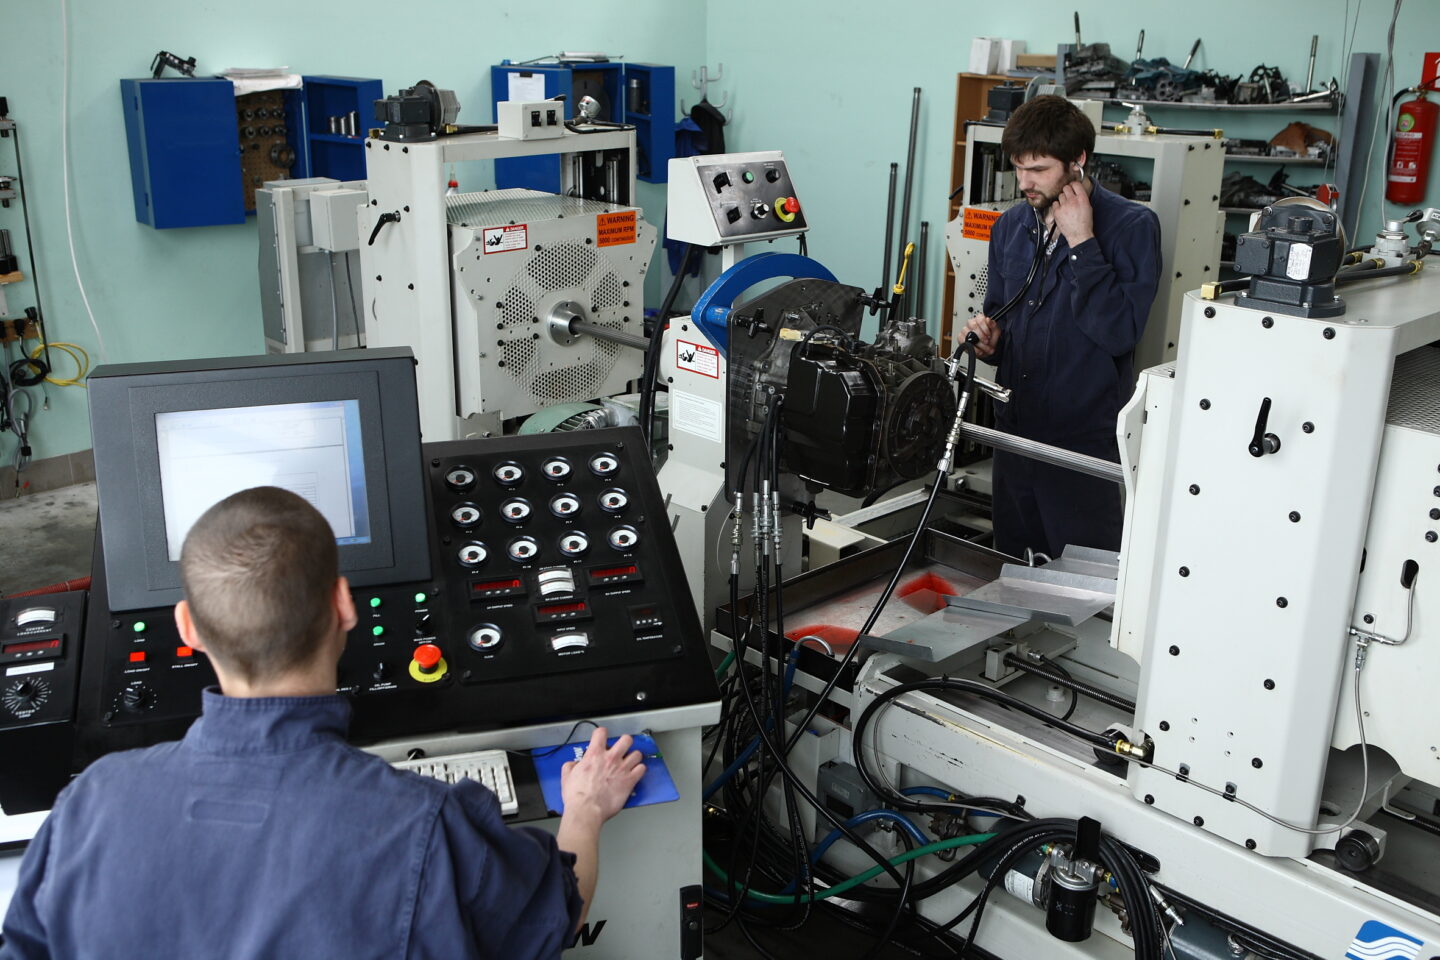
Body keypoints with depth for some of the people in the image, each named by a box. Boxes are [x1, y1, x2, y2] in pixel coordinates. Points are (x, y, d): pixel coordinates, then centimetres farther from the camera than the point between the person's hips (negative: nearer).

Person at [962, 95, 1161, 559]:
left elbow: (1120, 332, -20)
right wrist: (990, 336, -3)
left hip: (1084, 439, -6)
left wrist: (1081, 243, -19)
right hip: (1013, 433, 6)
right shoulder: (1011, 225, 9)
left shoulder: (1132, 225, -9)